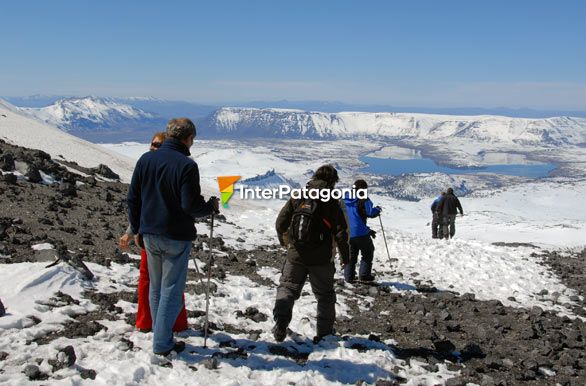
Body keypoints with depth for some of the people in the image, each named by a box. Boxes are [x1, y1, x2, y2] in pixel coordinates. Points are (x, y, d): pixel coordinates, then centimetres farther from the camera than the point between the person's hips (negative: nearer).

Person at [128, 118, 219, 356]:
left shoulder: (146, 159, 2)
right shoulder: (186, 165, -17)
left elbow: (133, 198, 7)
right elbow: (191, 206, -19)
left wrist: (137, 229, 17)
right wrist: (211, 206, 1)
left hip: (149, 235, 6)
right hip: (176, 238, -6)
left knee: (155, 288, 19)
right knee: (171, 290, 5)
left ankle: (160, 333, 31)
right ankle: (162, 343, 9)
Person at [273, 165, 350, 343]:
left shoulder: (297, 197, 2)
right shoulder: (332, 201, -7)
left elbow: (280, 223, 5)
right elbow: (340, 232, -8)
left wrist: (284, 240, 24)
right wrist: (345, 256, 5)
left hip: (295, 255, 2)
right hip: (321, 259, -1)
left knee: (287, 288, 13)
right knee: (324, 295, 15)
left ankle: (281, 321, -9)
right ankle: (325, 333, 18)